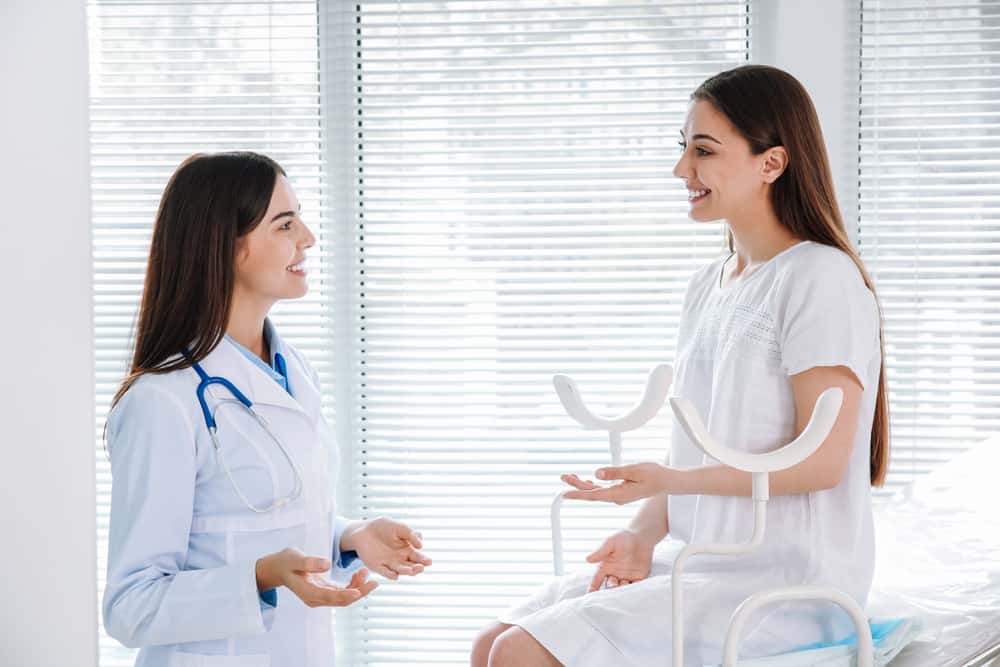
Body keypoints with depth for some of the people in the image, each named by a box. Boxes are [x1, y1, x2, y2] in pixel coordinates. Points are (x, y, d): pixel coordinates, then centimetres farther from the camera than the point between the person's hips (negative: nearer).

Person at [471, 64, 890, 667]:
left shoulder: (820, 278, -11)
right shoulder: (707, 288, 15)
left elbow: (821, 461, -17)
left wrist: (667, 481, -24)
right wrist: (644, 536, -2)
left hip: (786, 587, -8)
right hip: (698, 565, 8)